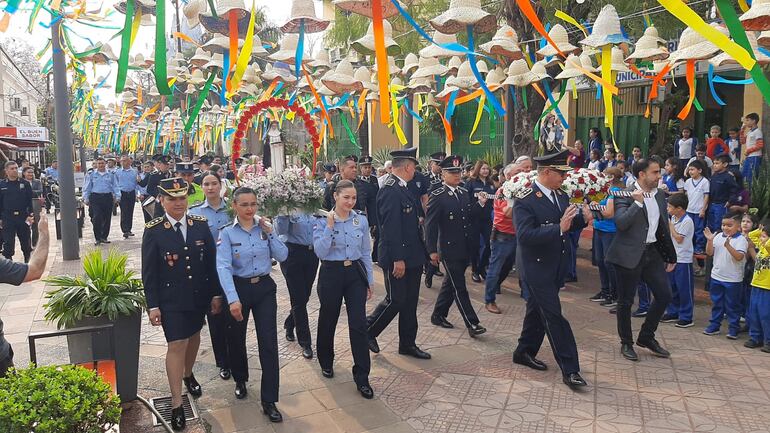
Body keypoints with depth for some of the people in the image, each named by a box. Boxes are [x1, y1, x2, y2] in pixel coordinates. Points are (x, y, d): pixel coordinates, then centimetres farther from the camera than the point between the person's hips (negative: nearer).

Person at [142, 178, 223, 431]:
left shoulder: (201, 225, -3)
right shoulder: (153, 231, -10)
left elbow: (212, 261, 2)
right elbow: (149, 271, -7)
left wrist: (216, 293, 3)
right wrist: (152, 305, -9)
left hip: (199, 296, 4)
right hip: (171, 300, -4)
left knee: (193, 336, 21)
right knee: (176, 345, -3)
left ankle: (188, 374, 47)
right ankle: (176, 404, 8)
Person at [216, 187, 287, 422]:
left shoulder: (266, 227, 0)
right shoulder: (227, 233, -9)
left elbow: (282, 256, -4)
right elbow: (223, 267, -20)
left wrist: (270, 233, -15)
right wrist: (233, 299, -31)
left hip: (264, 288, 1)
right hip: (238, 288, -1)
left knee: (269, 342, -5)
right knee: (236, 339, 16)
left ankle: (269, 401, 4)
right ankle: (240, 380, 46)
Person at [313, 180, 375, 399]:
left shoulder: (361, 220, 1)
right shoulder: (323, 220, -7)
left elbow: (366, 253, 8)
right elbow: (320, 252, -16)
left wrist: (370, 281, 10)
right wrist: (329, 226, -22)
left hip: (355, 274, 2)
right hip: (331, 274, -1)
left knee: (358, 324, -5)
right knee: (328, 321, 14)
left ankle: (362, 378, 4)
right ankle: (326, 362, 41)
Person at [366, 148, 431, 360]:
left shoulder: (402, 188, 11)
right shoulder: (390, 190, -20)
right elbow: (391, 228, -24)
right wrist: (398, 259, -24)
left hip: (411, 256, 10)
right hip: (397, 258, -10)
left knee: (410, 302, 14)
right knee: (395, 300, 2)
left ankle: (407, 344, 26)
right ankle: (367, 332, 23)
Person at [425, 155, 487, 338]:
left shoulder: (465, 192, 8)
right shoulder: (437, 197, -11)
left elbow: (471, 217, 12)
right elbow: (430, 225, -11)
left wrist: (481, 203, -5)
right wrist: (432, 250, -13)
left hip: (465, 248, 7)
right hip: (449, 249, -7)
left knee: (451, 283, 17)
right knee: (459, 287, -3)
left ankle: (438, 315, 32)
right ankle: (472, 324, 1)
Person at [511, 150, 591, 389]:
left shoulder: (561, 195, 6)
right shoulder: (525, 200, -18)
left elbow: (568, 223, 13)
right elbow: (524, 235, -28)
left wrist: (582, 218, -9)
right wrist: (560, 228, -34)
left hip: (555, 267, 8)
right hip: (536, 267, -8)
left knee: (538, 311, 19)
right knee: (554, 316, -4)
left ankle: (524, 352, 36)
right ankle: (570, 369, 4)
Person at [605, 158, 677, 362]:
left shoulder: (660, 195, 10)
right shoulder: (625, 196, -11)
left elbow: (663, 227, 16)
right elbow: (621, 223, -25)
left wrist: (671, 256, 18)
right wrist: (638, 202, -27)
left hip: (652, 253, 7)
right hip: (629, 255, -6)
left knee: (664, 295, 7)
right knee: (626, 301, 4)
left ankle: (646, 337, 25)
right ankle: (626, 343, 21)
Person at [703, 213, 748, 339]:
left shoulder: (741, 239, -11)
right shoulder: (718, 236, 3)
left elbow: (739, 257, -23)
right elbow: (709, 253, 2)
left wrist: (728, 245, -33)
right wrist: (710, 240, -12)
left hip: (733, 280, -5)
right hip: (717, 277, 5)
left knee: (732, 306, 6)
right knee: (716, 304, 15)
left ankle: (733, 329, 18)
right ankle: (714, 325, 26)